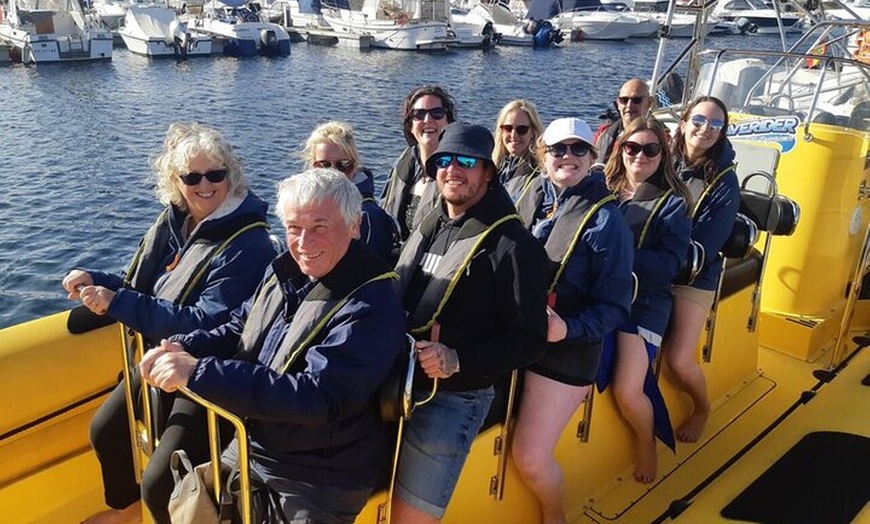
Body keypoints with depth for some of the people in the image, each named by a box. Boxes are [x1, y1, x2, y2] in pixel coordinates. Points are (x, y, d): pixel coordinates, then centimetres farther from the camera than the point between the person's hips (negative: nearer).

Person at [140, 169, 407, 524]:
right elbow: (238, 331, 12)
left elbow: (318, 397, -33)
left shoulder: (371, 305, -25)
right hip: (250, 451, 7)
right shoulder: (286, 273, 1)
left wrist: (198, 372, -33)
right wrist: (183, 348, -10)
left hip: (320, 486, -7)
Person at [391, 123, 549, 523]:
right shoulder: (427, 228, 11)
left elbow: (529, 339, -14)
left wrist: (457, 360, -25)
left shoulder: (511, 244, -12)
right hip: (398, 388, 7)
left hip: (452, 399, -6)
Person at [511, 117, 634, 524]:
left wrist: (568, 329, -27)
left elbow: (615, 306, -12)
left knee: (530, 458, -2)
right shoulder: (530, 200, 3)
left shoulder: (605, 220, -12)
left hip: (567, 352, -5)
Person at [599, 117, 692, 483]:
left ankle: (646, 442, 22)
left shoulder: (672, 204, 2)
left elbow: (670, 264, -9)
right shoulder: (603, 190, 12)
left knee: (627, 391, -12)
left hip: (644, 302, -3)